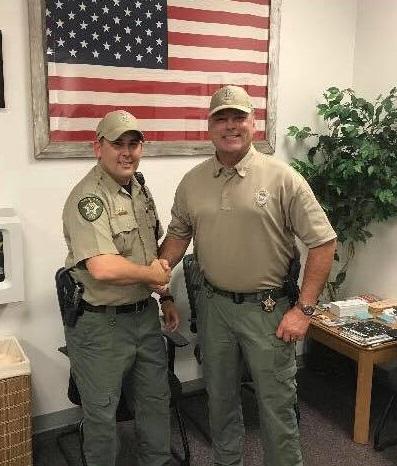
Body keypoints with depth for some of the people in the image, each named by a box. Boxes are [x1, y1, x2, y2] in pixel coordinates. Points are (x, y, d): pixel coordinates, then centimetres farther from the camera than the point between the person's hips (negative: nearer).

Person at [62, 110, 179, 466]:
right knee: (101, 412, 11)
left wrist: (165, 297, 15)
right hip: (101, 324, -8)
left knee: (156, 400, 21)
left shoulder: (139, 188, 7)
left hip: (145, 315, 8)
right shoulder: (88, 197, -20)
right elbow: (103, 268, -32)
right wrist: (151, 274, -16)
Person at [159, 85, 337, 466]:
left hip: (267, 308, -4)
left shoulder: (282, 178, -11)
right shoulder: (192, 182, 2)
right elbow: (179, 232, 14)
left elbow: (322, 242, -10)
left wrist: (303, 309, -12)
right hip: (213, 304, 4)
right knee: (220, 396, 20)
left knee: (276, 402, 8)